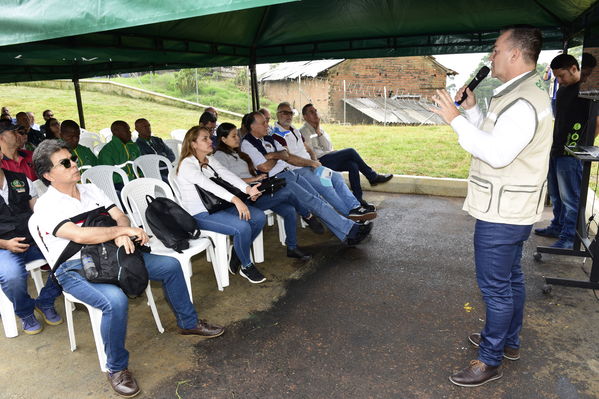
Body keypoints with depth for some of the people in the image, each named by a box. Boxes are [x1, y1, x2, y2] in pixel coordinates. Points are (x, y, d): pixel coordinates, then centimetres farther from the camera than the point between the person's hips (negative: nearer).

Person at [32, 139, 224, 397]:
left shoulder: (91, 190, 10)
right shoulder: (45, 206, -11)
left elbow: (120, 216, 2)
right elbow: (79, 235, -26)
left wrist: (122, 235, -21)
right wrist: (124, 230, -23)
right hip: (75, 270, -7)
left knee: (170, 265, 0)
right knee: (115, 300, -36)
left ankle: (188, 323, 19)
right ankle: (116, 369, -11)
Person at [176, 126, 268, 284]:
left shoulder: (211, 160, 12)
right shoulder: (187, 165, -13)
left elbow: (227, 175, -5)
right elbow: (208, 185, -29)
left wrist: (248, 189, -25)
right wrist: (235, 199, -42)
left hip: (218, 205, 8)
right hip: (200, 214, -8)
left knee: (259, 217, -6)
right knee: (242, 227, -27)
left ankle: (237, 255, 12)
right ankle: (246, 266, -1)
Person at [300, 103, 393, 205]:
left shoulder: (319, 129, 20)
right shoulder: (304, 131, -2)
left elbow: (328, 147, 6)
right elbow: (310, 153, -13)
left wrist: (319, 132, -3)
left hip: (328, 160, 7)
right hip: (319, 162, -7)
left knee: (353, 165, -19)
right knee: (350, 152, -18)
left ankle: (357, 198, -19)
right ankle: (373, 177, -5)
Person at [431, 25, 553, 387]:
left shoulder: (524, 102, -22)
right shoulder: (518, 94, 13)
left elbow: (497, 153, -31)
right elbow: (494, 137, 18)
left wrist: (456, 119, -27)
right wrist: (472, 109, 7)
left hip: (503, 213, -11)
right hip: (512, 209, 11)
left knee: (495, 285, 0)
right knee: (510, 277, 21)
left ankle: (490, 361, 15)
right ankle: (509, 341, 39)